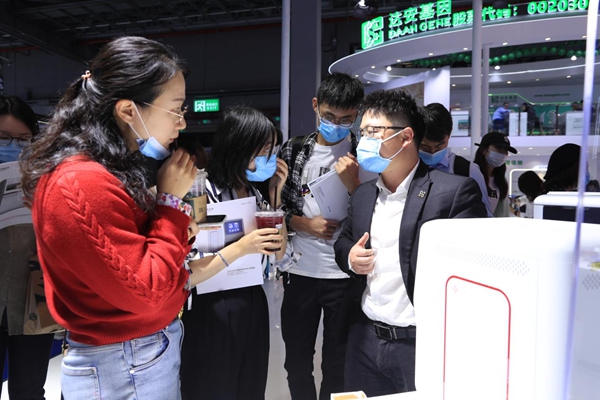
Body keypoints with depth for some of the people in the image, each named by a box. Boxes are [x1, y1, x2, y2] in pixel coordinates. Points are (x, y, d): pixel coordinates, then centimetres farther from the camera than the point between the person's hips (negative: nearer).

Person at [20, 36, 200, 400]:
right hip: (125, 369, -9)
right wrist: (171, 201, -19)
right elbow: (144, 292, -25)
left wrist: (180, 232, -8)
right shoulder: (83, 184, -27)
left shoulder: (113, 170, 4)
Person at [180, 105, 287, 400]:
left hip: (253, 307, 7)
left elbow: (278, 253, 6)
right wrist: (239, 248, -27)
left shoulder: (254, 193, 3)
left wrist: (275, 195, 0)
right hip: (212, 313, -6)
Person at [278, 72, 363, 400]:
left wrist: (353, 183, -20)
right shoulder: (293, 149, 3)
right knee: (296, 360, 16)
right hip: (300, 271, 2)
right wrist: (305, 224, -10)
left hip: (345, 274, -2)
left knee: (337, 364, 14)